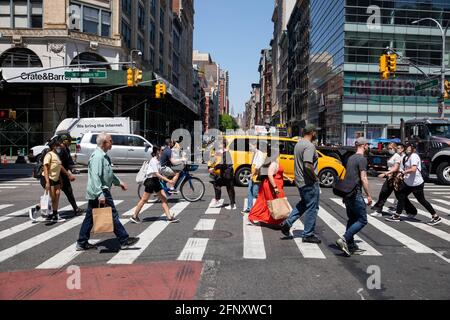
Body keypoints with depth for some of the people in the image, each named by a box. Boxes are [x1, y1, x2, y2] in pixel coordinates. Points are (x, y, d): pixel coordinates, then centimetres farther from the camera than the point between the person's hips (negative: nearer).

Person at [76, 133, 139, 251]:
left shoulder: (103, 155, 15)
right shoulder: (98, 156, -18)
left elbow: (109, 173, 29)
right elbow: (95, 177, -26)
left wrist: (119, 182, 31)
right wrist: (100, 194, -29)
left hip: (94, 193, 10)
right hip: (101, 192, -10)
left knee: (90, 217, 13)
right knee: (113, 216, -2)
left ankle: (82, 243, 20)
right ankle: (124, 240, 6)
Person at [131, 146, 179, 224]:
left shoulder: (157, 160, 9)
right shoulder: (153, 161, -18)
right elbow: (157, 174, -24)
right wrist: (168, 180, -26)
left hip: (156, 181, 9)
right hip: (151, 181, -9)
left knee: (164, 198, 4)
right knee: (144, 200, 1)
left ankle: (169, 217, 6)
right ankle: (134, 217, 15)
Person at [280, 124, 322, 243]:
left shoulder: (298, 143, 11)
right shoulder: (309, 146, -20)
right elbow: (308, 165, -31)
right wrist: (315, 177, -16)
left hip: (299, 180, 9)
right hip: (309, 182, -9)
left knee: (303, 204, 23)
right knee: (312, 208, 2)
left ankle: (287, 223, 18)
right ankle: (308, 235, 11)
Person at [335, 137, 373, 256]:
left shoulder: (351, 158, 16)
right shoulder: (362, 159, -11)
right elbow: (363, 178, -16)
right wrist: (369, 195, -11)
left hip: (346, 193, 9)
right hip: (355, 194, -9)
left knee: (352, 219, 16)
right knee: (362, 220, -3)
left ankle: (350, 245, 17)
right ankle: (344, 240, -14)